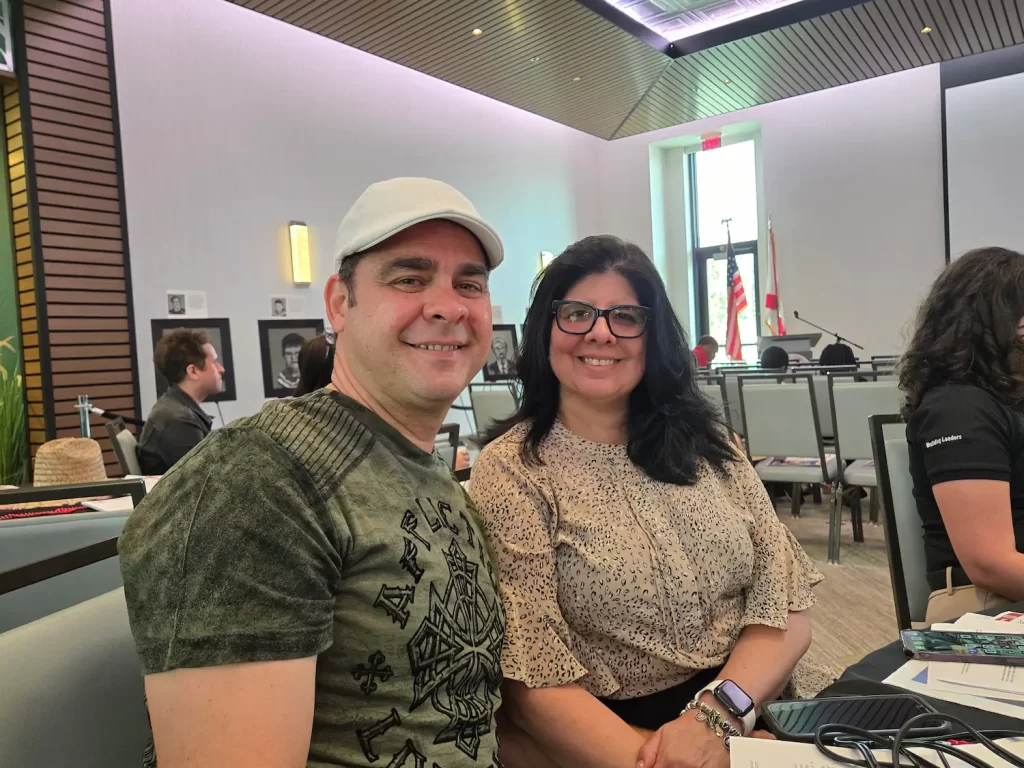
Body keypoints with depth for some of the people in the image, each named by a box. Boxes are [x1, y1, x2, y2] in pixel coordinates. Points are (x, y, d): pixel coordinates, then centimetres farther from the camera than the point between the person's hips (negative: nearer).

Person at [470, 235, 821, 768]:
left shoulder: (704, 442, 6)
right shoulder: (509, 472, -9)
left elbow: (785, 603, 1)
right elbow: (535, 682, -12)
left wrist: (718, 711, -15)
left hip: (752, 716, 3)